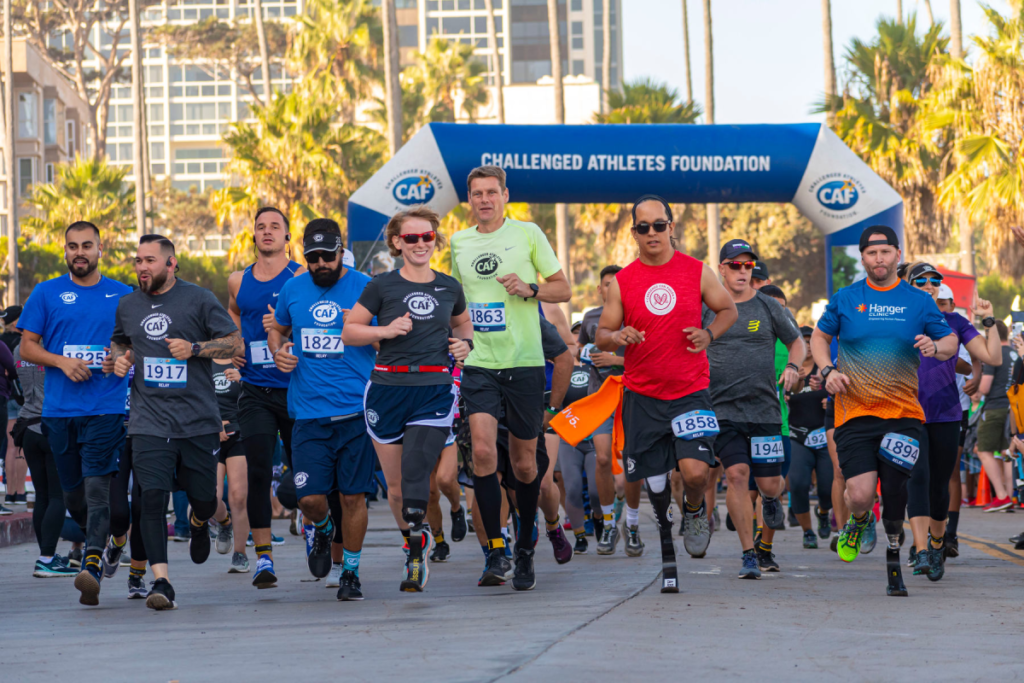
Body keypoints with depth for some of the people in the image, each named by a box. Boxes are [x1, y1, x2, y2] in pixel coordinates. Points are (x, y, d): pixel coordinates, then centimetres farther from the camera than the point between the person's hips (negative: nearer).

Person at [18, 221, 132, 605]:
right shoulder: (46, 294, 8)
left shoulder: (123, 296, 8)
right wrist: (62, 361, -9)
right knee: (73, 494, 10)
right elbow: (27, 346, 8)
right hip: (59, 409, 2)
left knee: (97, 486, -16)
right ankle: (100, 542, 34)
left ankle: (92, 566, -25)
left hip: (107, 408, -2)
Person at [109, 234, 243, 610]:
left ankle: (198, 523, 46)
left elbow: (235, 343, -1)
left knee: (204, 501, 7)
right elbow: (119, 342, 28)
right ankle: (161, 581, -16)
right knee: (153, 497, -15)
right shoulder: (127, 306, 10)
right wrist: (118, 358, 6)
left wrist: (194, 349, -15)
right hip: (149, 421, 1)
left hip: (198, 420, -1)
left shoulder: (199, 299, -1)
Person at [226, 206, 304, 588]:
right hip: (255, 393, 2)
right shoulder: (238, 281, 11)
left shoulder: (302, 278, -3)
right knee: (258, 470, -10)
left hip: (296, 388, -2)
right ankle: (263, 556, -10)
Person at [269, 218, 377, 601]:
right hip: (308, 411, 2)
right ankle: (322, 530, 30)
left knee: (353, 495, 0)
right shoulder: (293, 290, 8)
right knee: (309, 496, -5)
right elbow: (278, 329, 26)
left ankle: (351, 571, 17)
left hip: (356, 411, -2)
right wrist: (278, 352, 4)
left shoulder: (365, 288, 0)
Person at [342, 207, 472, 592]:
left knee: (415, 475, -17)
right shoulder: (382, 287, 2)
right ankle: (415, 544, 27)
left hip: (435, 392, 0)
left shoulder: (449, 288, 10)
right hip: (388, 390, 0)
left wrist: (465, 343, 8)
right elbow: (349, 332, 5)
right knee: (396, 485, 5)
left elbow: (462, 323, 30)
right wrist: (386, 331, -11)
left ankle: (417, 557, -12)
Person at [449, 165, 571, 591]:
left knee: (524, 462, 5)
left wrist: (530, 289, -14)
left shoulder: (527, 234, 1)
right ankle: (495, 551, -11)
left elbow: (563, 290, 4)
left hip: (524, 363, -1)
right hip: (479, 363, 1)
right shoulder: (459, 243, 11)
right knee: (483, 450, -17)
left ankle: (525, 551, 23)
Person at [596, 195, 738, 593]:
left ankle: (695, 511, 15)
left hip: (691, 392, -1)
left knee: (695, 471, -20)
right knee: (654, 484, 4)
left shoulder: (697, 272, 1)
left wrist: (709, 334, -6)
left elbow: (728, 309, 14)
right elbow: (602, 336, 6)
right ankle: (667, 561, 20)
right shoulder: (622, 282, 2)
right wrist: (618, 337, -17)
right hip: (642, 396, 1)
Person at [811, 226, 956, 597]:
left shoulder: (918, 301, 7)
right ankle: (857, 522, 24)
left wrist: (936, 347, -13)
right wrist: (828, 370, 0)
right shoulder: (845, 299, 6)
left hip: (903, 413, 1)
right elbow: (819, 336, 18)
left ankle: (893, 552, 22)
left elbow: (951, 342, 11)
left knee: (894, 493, -4)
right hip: (855, 413, -1)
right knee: (861, 494, -14)